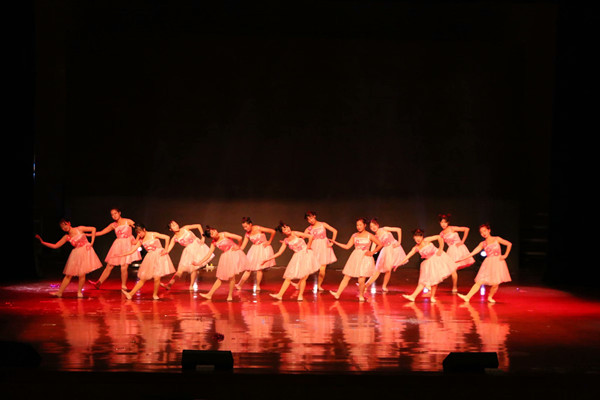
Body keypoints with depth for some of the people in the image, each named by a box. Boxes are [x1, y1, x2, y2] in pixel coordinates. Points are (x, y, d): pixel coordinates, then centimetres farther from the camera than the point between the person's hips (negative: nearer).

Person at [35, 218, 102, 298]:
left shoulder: (79, 229, -4)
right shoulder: (67, 237, 4)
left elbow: (93, 229, -3)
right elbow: (55, 246, 5)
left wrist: (92, 242, -8)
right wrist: (42, 242, -1)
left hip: (85, 252, -4)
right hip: (76, 254, 4)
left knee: (81, 274, -10)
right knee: (69, 274, 2)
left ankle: (79, 291, 8)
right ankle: (60, 292, 7)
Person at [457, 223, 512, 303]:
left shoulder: (496, 239, 3)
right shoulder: (483, 244, 10)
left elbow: (509, 244, 4)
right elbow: (473, 252, 7)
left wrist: (505, 255, -2)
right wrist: (462, 259, 0)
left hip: (497, 262, -2)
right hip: (488, 263, 2)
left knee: (495, 283, -9)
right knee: (479, 282, -7)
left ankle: (490, 297, 15)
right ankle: (467, 297, -11)